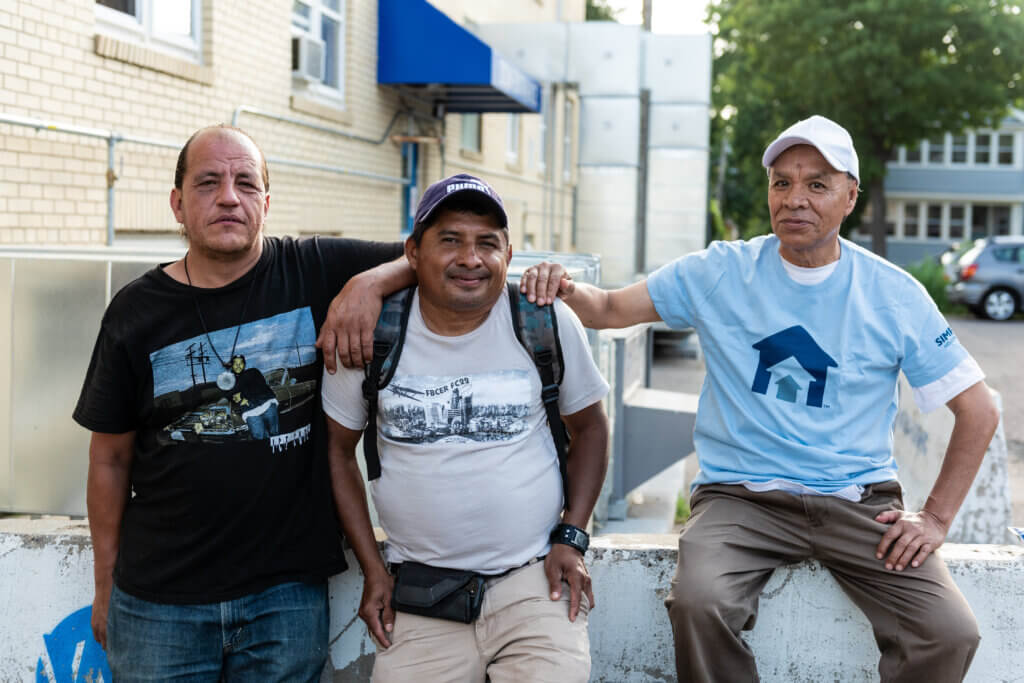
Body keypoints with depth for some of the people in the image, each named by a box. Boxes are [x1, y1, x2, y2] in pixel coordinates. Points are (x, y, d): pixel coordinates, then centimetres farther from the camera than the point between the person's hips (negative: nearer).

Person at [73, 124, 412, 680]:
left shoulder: (314, 273, -3)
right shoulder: (136, 312, 0)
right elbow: (111, 458, 6)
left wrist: (371, 281, -19)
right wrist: (105, 585, 8)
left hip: (289, 592, 0)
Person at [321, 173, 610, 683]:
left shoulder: (548, 322, -3)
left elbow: (589, 427, 10)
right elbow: (338, 447, 8)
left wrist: (571, 539, 1)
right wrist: (373, 570, 4)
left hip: (534, 580, 0)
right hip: (419, 592, 1)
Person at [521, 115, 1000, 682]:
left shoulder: (895, 295, 2)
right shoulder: (722, 273, 3)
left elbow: (979, 411, 7)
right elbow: (609, 309, 3)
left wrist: (936, 517, -1)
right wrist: (566, 289, -21)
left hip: (859, 499, 1)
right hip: (742, 494, -1)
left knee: (950, 634, -21)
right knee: (698, 602, -31)